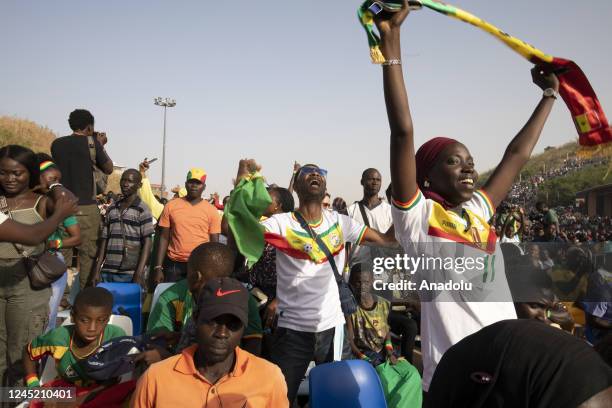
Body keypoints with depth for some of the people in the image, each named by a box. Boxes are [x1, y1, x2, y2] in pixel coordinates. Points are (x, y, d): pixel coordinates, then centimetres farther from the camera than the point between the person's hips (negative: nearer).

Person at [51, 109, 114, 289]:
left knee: (60, 251, 8)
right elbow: (108, 169, 5)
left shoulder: (57, 144, 6)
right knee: (88, 253, 3)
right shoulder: (92, 143, -5)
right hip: (86, 207, -4)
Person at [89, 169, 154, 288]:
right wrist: (97, 270, 7)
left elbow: (147, 243, -7)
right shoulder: (112, 208, 11)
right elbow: (104, 240, 13)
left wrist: (139, 274, -15)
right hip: (107, 272, 4)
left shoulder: (143, 210, -3)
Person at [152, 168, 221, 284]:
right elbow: (164, 238, 5)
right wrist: (158, 267, -2)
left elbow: (214, 244, 2)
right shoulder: (171, 206, 3)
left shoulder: (211, 210, 1)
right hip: (174, 264, 1)